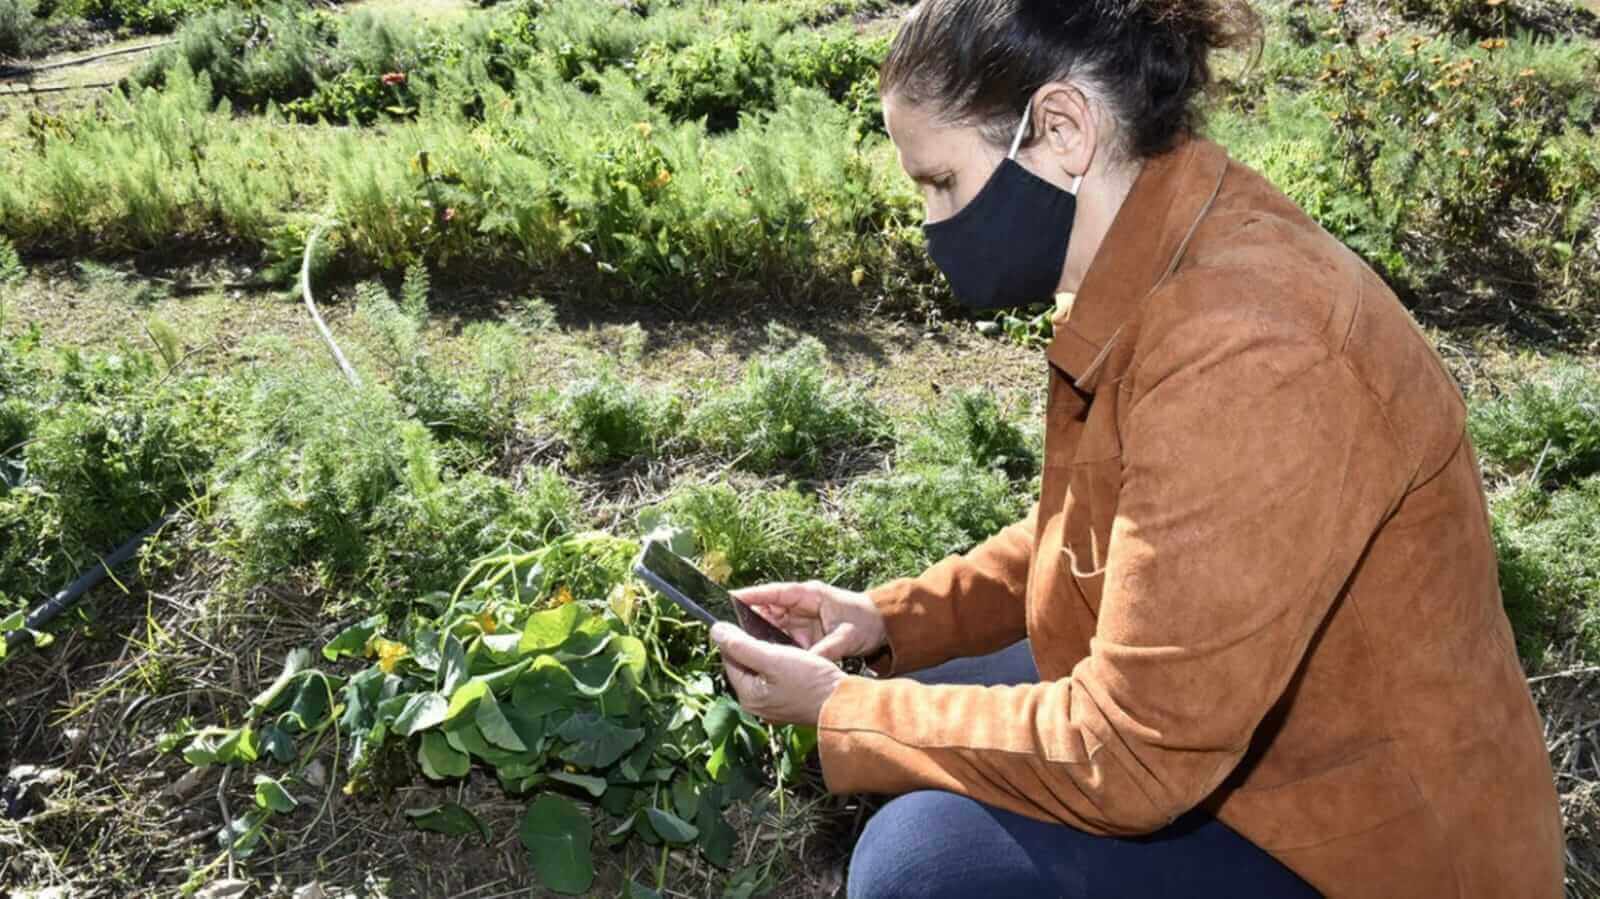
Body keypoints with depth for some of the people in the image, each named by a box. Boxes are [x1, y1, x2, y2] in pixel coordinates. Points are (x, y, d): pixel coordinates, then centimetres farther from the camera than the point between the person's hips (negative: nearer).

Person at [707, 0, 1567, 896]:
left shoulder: (1242, 352, -32)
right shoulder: (1160, 271, -2)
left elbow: (1131, 752, -28)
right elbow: (1087, 533, 11)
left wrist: (838, 711, -17)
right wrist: (891, 619, 1)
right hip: (1232, 732, 9)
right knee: (932, 711, 10)